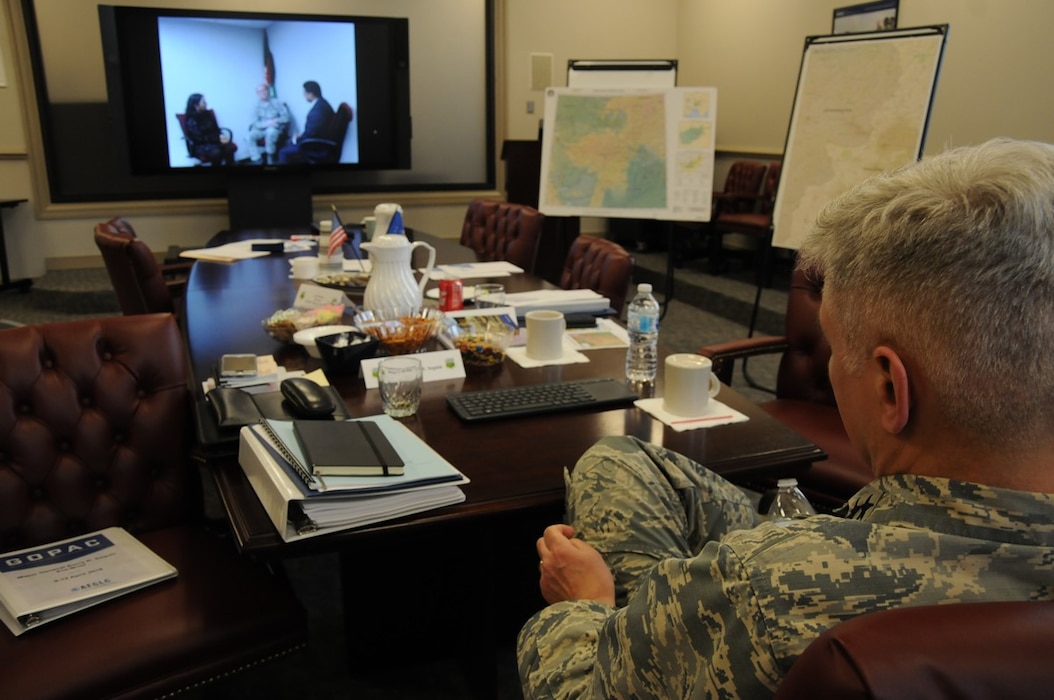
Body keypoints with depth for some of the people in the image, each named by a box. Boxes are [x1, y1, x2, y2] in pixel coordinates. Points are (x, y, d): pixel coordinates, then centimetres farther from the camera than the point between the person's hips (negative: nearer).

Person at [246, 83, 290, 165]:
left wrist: (276, 121, -21)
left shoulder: (276, 102, 3)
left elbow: (286, 117, -3)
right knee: (251, 135, -29)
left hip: (275, 128, -3)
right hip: (261, 129, 3)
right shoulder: (257, 106, 8)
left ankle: (270, 159, -21)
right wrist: (266, 123, -21)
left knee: (270, 132, -39)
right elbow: (255, 123, -2)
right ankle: (257, 161, -26)